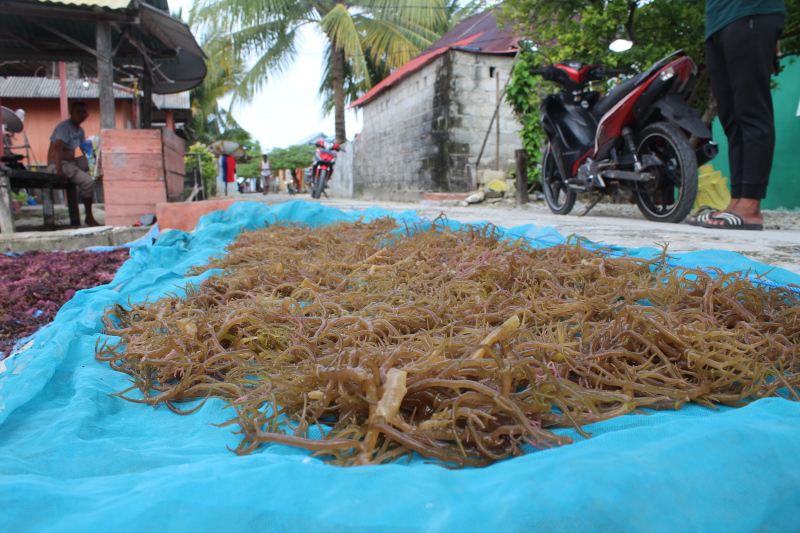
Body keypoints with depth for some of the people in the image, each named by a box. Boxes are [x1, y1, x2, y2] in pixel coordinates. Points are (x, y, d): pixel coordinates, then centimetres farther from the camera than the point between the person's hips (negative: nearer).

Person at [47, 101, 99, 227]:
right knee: (88, 181, -24)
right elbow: (57, 148, -26)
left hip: (71, 162, 9)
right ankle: (89, 218, -17)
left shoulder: (80, 130, 15)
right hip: (57, 164, -9)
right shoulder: (64, 126, -13)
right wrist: (59, 170, -35)